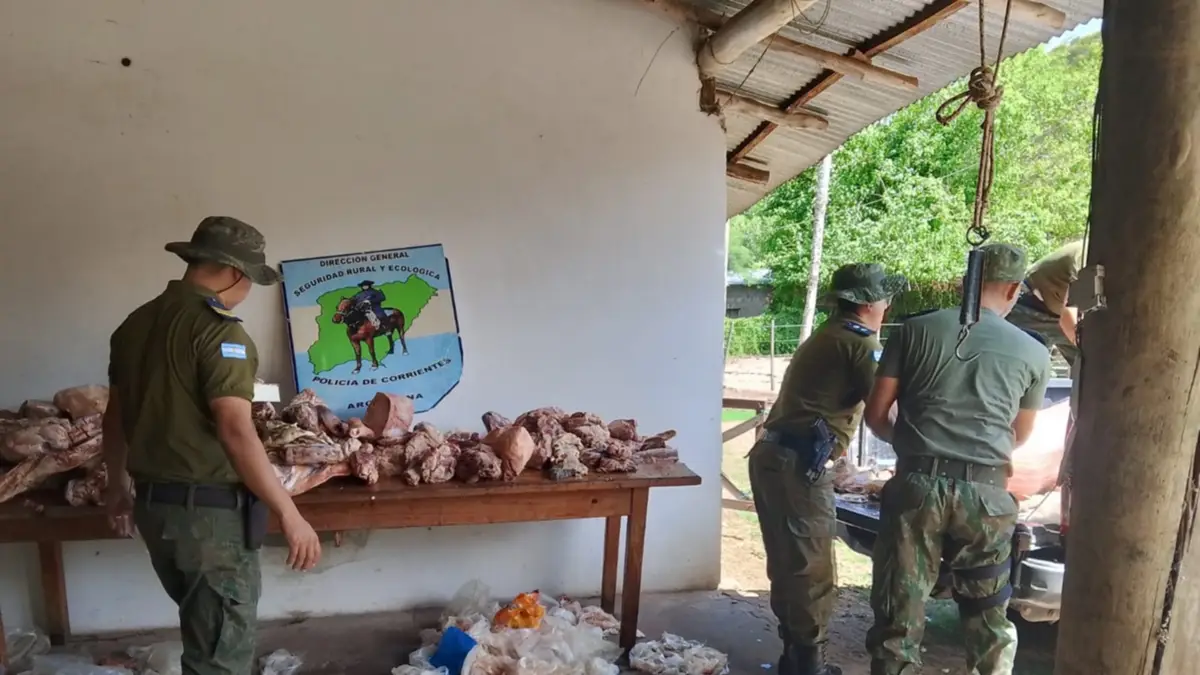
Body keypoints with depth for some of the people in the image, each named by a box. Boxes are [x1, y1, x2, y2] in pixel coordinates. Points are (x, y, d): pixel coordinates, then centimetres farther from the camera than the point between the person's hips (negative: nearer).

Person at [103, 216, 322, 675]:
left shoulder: (134, 324, 8)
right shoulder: (217, 330, -18)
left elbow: (115, 416, 16)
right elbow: (235, 433, -25)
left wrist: (119, 488, 29)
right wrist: (290, 516, -21)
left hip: (153, 505, 9)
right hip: (209, 509, -8)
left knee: (201, 632, 26)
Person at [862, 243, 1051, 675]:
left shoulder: (917, 329, 5)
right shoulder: (1033, 353, 8)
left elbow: (875, 414, 5)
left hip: (917, 484, -1)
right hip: (985, 493, 1)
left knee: (899, 616, 6)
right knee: (988, 618, 17)